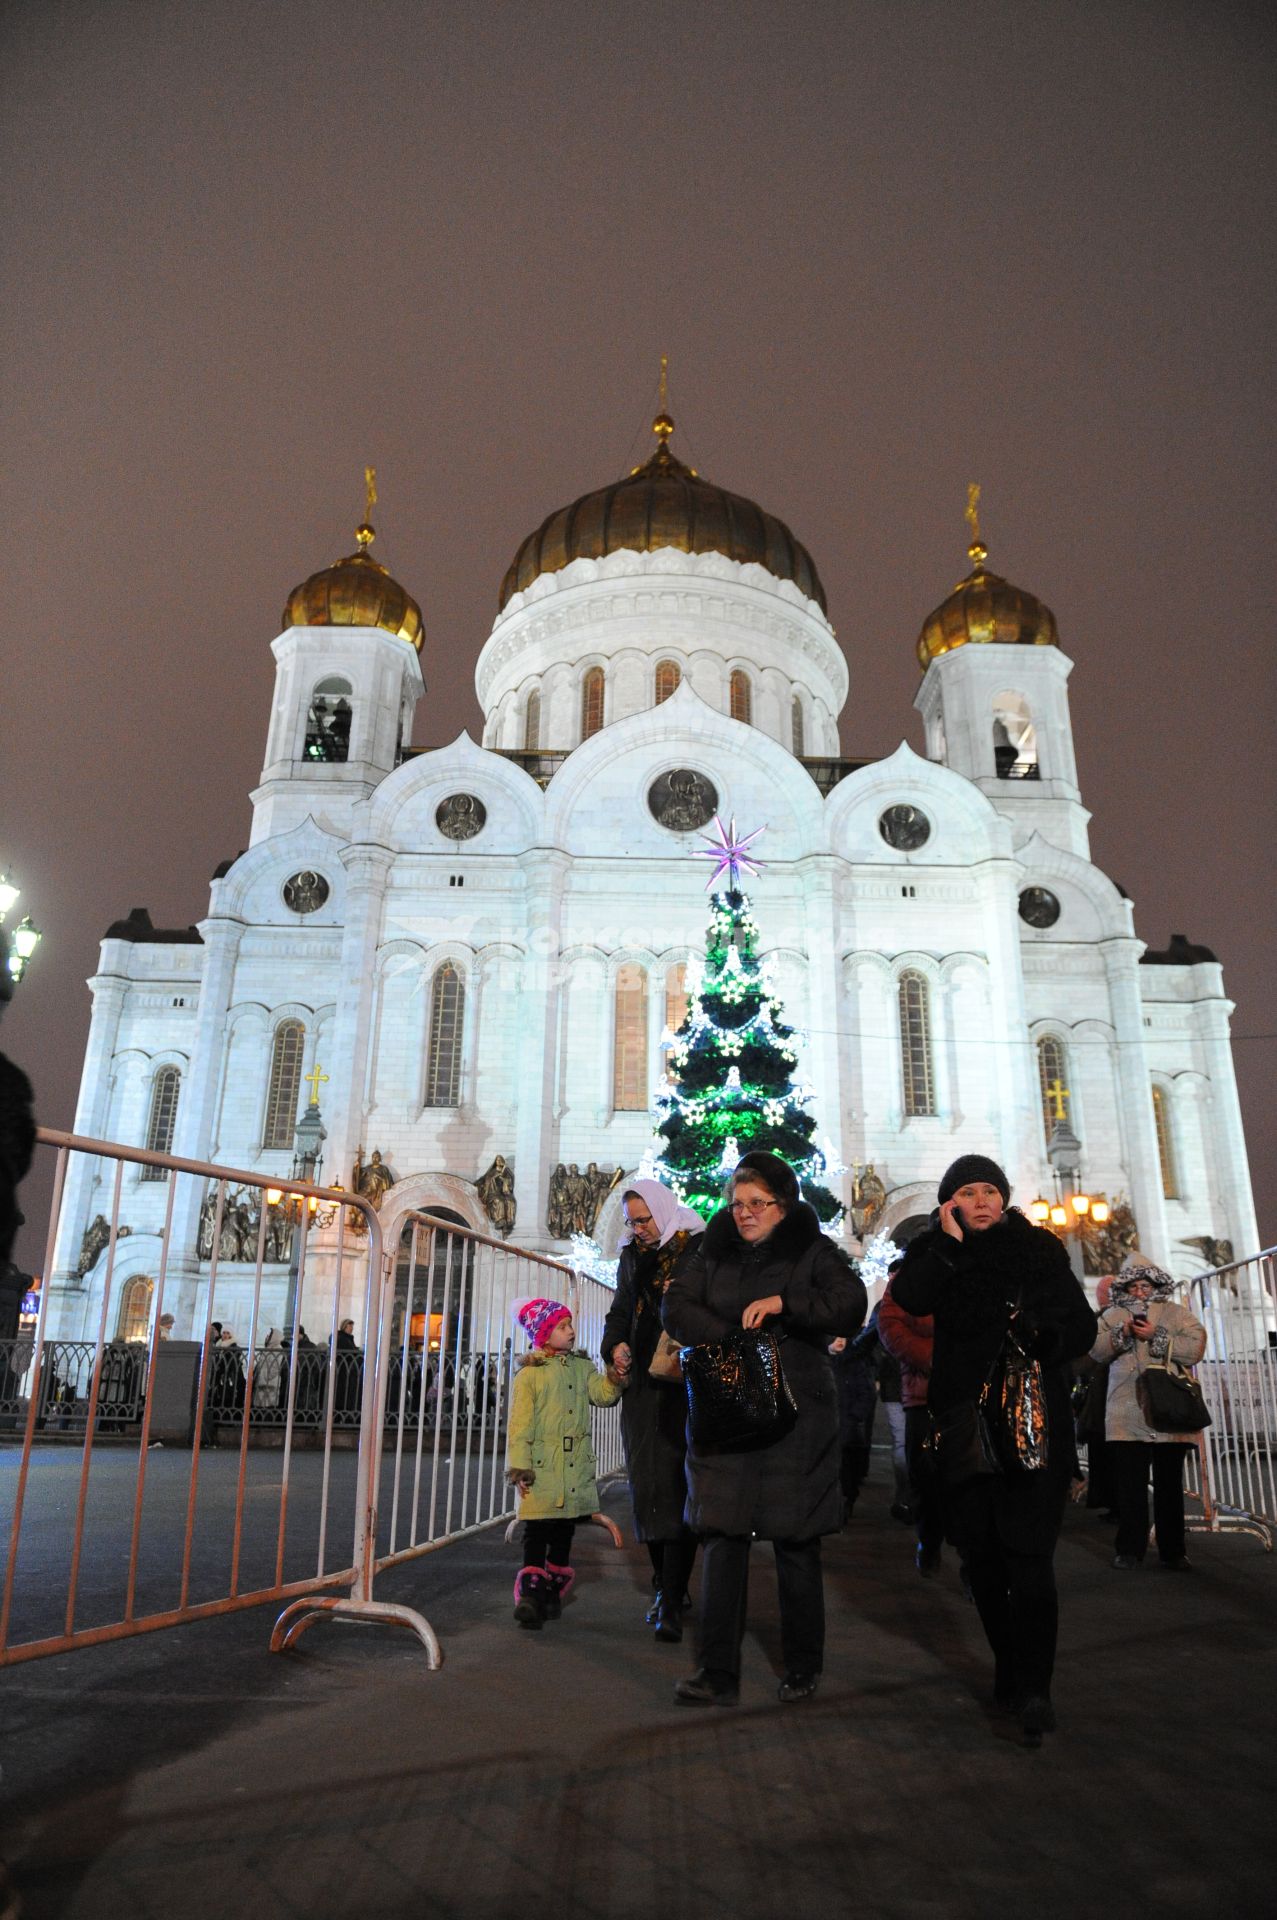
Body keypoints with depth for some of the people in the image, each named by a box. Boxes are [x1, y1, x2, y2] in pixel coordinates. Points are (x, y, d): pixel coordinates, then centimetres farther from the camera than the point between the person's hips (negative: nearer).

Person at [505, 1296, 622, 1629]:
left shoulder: (582, 1367, 10)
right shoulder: (529, 1373, -4)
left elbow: (603, 1395, -2)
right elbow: (520, 1423, -6)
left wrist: (616, 1374, -20)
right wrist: (520, 1466, -10)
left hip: (577, 1465, 5)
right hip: (542, 1465, -5)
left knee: (564, 1532, 12)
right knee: (537, 1531, -6)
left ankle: (553, 1593, 23)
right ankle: (530, 1594, -1)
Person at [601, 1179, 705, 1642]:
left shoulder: (699, 1249, -4)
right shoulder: (632, 1256, 16)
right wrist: (615, 1346, 5)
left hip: (685, 1389, -6)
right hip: (642, 1387, 6)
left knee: (676, 1487, -7)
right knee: (646, 1487, 7)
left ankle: (671, 1600, -2)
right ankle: (665, 1587, 20)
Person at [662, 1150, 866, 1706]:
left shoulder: (813, 1251, 1)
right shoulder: (714, 1252, 10)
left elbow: (850, 1305, -13)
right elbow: (676, 1307, 1)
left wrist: (783, 1302, -23)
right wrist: (732, 1339, -13)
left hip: (794, 1415, -2)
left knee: (795, 1544, 6)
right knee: (722, 1538, 0)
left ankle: (802, 1669, 23)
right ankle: (718, 1674, 7)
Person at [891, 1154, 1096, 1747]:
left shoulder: (1039, 1250, 4)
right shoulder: (936, 1253, 6)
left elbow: (1082, 1326, 4)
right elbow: (910, 1299, -13)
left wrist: (1043, 1335, -16)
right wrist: (949, 1244, -14)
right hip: (964, 1423, 2)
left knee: (1026, 1555, -11)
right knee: (982, 1557, 9)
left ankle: (1030, 1689, -4)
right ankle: (1011, 1673, 26)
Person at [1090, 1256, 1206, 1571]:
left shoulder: (1175, 1313, 10)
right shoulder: (1112, 1316, 15)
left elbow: (1195, 1348, -5)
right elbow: (1096, 1351, 4)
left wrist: (1156, 1337, -13)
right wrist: (1123, 1333, -9)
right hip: (1126, 1417, 1)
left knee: (1170, 1484, 5)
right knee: (1129, 1484, 1)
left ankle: (1173, 1550, 16)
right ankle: (1129, 1550, 11)